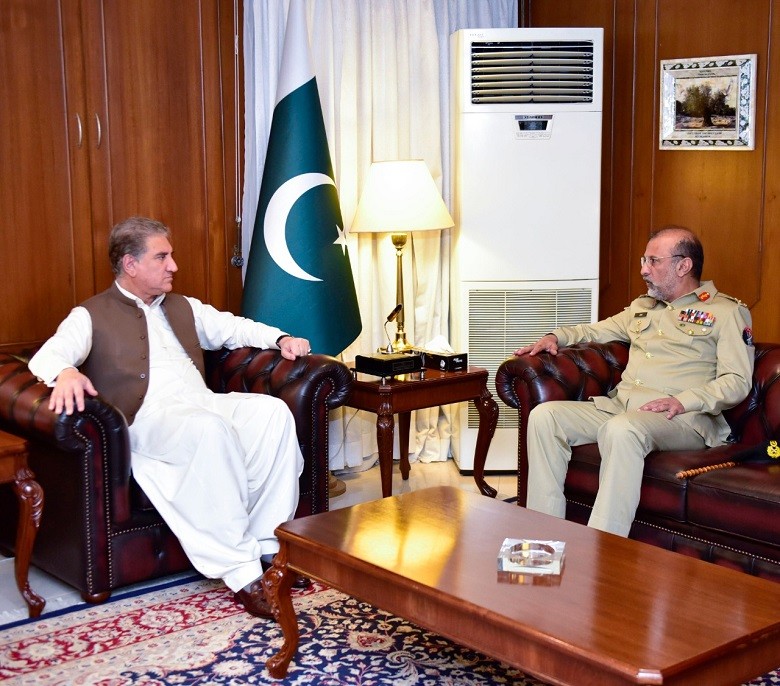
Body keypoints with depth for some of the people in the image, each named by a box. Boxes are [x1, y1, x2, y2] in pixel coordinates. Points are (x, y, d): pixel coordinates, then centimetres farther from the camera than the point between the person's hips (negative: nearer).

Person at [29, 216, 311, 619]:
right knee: (211, 428, -38)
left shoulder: (183, 307, 28)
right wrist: (64, 372, -31)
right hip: (146, 419, -6)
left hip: (204, 406, 6)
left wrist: (280, 339, 14)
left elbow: (233, 328, 33)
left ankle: (267, 544, -22)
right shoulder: (91, 316, 9)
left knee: (273, 410, -24)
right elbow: (47, 356, -6)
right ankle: (241, 572, -37)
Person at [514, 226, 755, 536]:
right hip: (619, 405, 7)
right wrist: (556, 336, 18)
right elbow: (596, 330, 39)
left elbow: (737, 381, -4)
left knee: (621, 429, -40)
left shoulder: (727, 312, 7)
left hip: (682, 418, -7)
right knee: (544, 416, -15)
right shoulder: (642, 307, 28)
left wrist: (684, 401, -19)